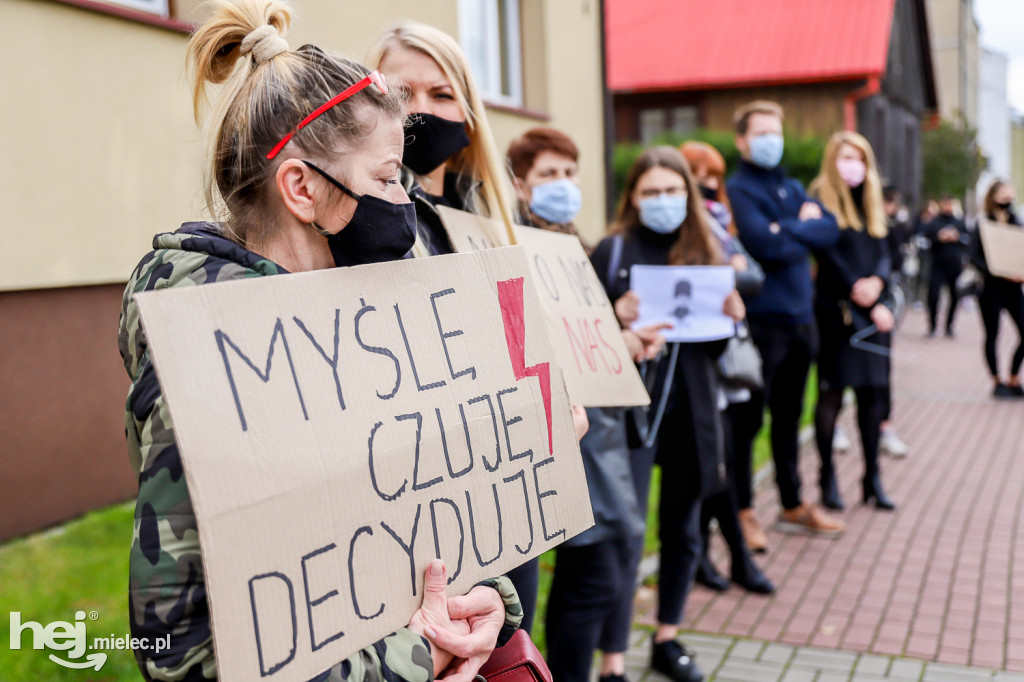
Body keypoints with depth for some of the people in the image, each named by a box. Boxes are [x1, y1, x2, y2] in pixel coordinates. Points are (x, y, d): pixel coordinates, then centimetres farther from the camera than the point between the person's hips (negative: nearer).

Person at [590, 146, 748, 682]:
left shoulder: (705, 251, 8)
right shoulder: (612, 250, -1)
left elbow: (716, 346, 12)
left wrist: (731, 317, -8)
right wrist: (617, 317, -21)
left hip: (690, 407, 4)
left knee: (682, 527, 14)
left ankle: (668, 639, 32)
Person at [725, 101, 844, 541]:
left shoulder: (792, 188, 17)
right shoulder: (737, 190, -7)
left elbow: (830, 230, 3)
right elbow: (765, 244, -21)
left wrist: (791, 229, -12)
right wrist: (806, 232, -4)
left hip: (800, 315, 7)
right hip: (761, 319, -7)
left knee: (789, 415, 17)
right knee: (748, 418, 0)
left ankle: (793, 506, 28)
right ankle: (740, 511, 12)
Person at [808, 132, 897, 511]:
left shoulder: (871, 205, 17)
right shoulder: (821, 201, -4)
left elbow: (883, 252, 10)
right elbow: (830, 259, -10)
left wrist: (877, 282, -13)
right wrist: (871, 307, -10)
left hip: (874, 311, 6)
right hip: (836, 310, -6)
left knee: (873, 392, 5)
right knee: (832, 392, -2)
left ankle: (872, 478, 13)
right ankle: (827, 478, 7)